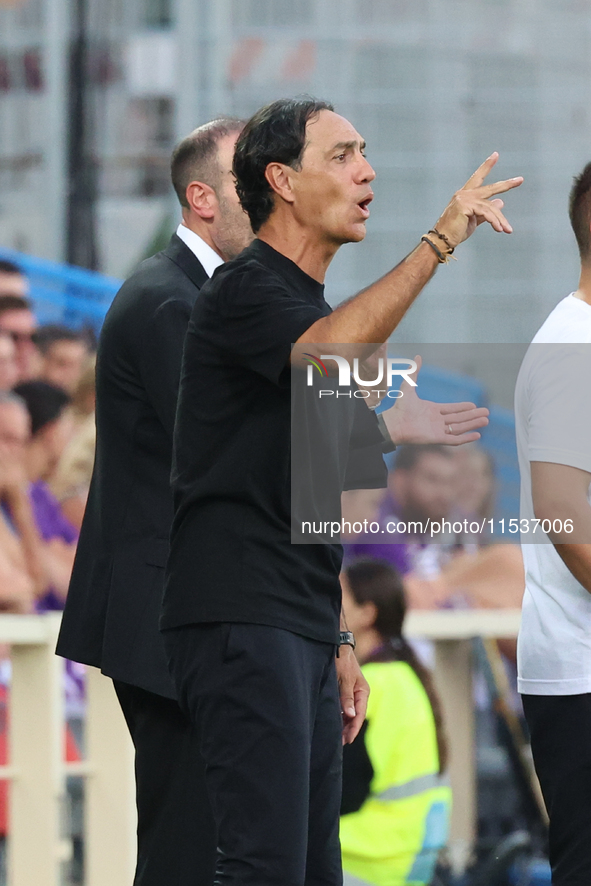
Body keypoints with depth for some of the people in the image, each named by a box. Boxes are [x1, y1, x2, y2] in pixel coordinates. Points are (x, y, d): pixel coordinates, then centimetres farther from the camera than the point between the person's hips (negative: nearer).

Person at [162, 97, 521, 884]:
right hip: (240, 620, -10)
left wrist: (337, 643, 24)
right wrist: (438, 243, -27)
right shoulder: (246, 292, -8)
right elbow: (332, 354, -31)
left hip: (299, 635, 10)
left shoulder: (311, 309, 22)